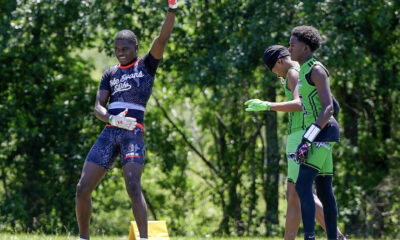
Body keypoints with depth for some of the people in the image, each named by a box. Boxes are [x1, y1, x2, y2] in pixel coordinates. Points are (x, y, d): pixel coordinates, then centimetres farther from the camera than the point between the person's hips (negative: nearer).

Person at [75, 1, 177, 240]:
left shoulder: (147, 64, 8)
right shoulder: (110, 74, 18)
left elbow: (163, 37, -7)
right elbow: (98, 106, 9)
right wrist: (112, 119, -14)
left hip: (134, 133, -5)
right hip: (109, 133, 5)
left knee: (133, 185, -26)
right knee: (83, 188, -1)